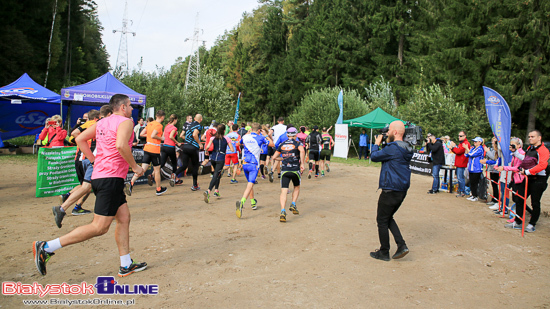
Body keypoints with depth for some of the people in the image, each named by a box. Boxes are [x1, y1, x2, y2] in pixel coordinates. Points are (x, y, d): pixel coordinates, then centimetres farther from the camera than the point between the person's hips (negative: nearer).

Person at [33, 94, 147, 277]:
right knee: (100, 227, -6)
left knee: (124, 218, 12)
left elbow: (80, 139, 17)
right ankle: (46, 247, -1)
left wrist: (94, 161, 19)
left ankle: (126, 265, 16)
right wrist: (135, 167, -14)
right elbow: (121, 145, -25)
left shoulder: (102, 122, 17)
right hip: (111, 178, -10)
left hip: (100, 175, 10)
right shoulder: (126, 121, -8)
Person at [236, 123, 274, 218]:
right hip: (254, 164, -5)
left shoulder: (245, 137, 7)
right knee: (250, 185, -13)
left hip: (244, 164, 5)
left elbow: (241, 143, 32)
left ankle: (253, 203, 36)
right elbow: (272, 144, 11)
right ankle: (241, 202, -35)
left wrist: (248, 133, 37)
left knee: (250, 183, 22)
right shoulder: (260, 138, -3)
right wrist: (269, 136, 27)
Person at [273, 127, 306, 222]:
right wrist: (302, 164, -17)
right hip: (295, 170, -1)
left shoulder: (282, 145, 13)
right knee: (296, 187, 24)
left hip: (284, 171, 2)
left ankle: (283, 212, -20)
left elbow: (275, 157, 17)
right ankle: (293, 205, 11)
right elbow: (302, 151, -21)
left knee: (284, 192, -4)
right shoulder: (298, 143, 2)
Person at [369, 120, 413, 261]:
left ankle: (384, 253, 16)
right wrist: (387, 143, 12)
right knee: (388, 218, 22)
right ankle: (401, 245, 13)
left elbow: (374, 157, -11)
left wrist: (376, 143, 5)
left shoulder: (393, 148, -21)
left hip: (390, 190, -9)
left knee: (382, 221, 6)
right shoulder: (406, 148, 8)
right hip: (402, 190, 9)